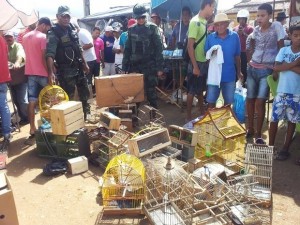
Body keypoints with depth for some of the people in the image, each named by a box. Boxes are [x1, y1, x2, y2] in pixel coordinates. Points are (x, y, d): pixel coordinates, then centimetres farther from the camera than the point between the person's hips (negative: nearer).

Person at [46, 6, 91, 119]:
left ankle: (85, 116, 33)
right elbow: (50, 54, -25)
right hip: (66, 71, -7)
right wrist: (51, 72, -36)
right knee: (68, 97, -1)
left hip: (78, 68, 8)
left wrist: (84, 63, 17)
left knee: (84, 93, 17)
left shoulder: (72, 29, 8)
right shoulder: (53, 33, -14)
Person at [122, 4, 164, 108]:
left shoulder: (152, 28, -1)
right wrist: (124, 67, 8)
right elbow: (127, 49, 13)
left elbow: (158, 48, -4)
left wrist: (159, 67, -10)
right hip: (134, 66, 4)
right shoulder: (131, 30, 10)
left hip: (149, 66, -4)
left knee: (150, 91, 0)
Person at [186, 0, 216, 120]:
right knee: (192, 91, 2)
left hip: (205, 62, 8)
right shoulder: (195, 22, -14)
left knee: (201, 90, 18)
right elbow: (190, 46, -18)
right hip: (196, 63, -8)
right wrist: (195, 66, -19)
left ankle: (202, 113, 31)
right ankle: (188, 116, 13)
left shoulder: (205, 22, 9)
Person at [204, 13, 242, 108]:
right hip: (214, 74, 0)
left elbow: (237, 56, 4)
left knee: (228, 101, 14)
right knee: (211, 100, 6)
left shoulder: (234, 36, -3)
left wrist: (239, 72, 12)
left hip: (229, 74, 1)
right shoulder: (210, 37, -3)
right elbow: (206, 54, 2)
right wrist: (211, 53, -20)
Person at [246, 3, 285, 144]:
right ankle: (250, 129, 24)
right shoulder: (256, 29, 5)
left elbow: (281, 49, -4)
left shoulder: (276, 28, -7)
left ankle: (258, 134, 2)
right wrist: (250, 59, 11)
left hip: (266, 70, -4)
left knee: (260, 102, -10)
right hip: (252, 68, 5)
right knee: (250, 99, 8)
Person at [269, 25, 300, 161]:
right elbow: (276, 68, -11)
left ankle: (285, 149, 20)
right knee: (274, 119, 4)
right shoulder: (283, 50, 3)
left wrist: (286, 65, -16)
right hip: (282, 91, 1)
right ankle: (270, 147, 18)